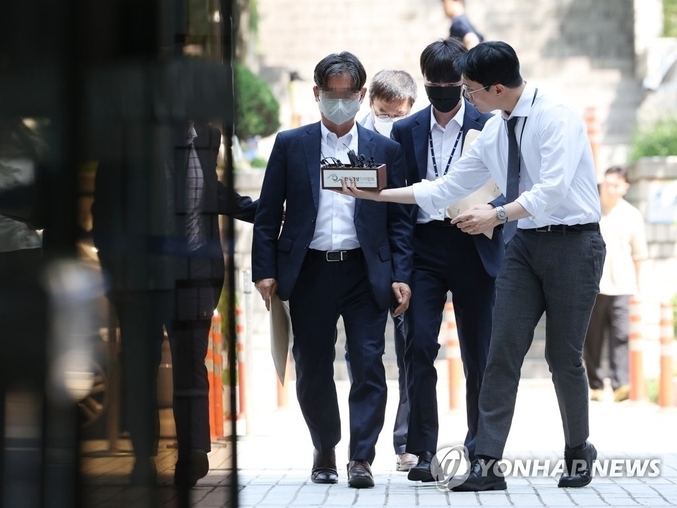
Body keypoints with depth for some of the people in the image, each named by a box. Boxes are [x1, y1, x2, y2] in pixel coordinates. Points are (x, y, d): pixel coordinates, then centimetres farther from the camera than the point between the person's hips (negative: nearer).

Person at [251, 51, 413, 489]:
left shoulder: (385, 149, 8)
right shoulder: (290, 145, 6)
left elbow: (399, 220, 6)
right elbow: (268, 214, 6)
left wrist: (401, 276, -3)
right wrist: (265, 271, -2)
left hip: (365, 273, 0)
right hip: (309, 270, 0)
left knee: (368, 364, -7)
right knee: (313, 368, 6)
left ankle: (362, 457, -1)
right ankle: (325, 450, 23)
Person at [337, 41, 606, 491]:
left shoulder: (557, 117, -15)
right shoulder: (494, 131, 7)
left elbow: (553, 189, -26)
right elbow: (447, 188, 11)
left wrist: (497, 215, -33)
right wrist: (378, 195, 8)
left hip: (571, 242, -6)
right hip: (523, 243, 6)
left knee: (564, 356, 2)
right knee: (503, 352, -2)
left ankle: (579, 452, 23)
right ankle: (487, 464, -3)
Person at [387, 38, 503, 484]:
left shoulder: (490, 125, 2)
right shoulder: (406, 131, 9)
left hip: (474, 249, -1)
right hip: (424, 248, 1)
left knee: (479, 353, 4)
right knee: (419, 346, -9)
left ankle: (481, 449, 16)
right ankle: (423, 451, -5)